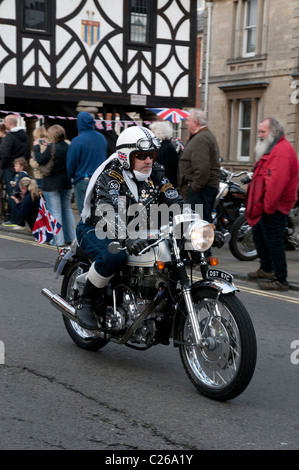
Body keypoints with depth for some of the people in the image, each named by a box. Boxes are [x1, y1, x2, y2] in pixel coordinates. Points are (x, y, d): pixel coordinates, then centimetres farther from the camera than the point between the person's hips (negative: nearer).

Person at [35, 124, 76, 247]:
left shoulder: (52, 148, -19)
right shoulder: (68, 147, 2)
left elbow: (40, 160, -16)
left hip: (52, 185, -6)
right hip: (66, 183, 6)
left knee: (55, 212, -1)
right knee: (67, 209, 16)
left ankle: (58, 240, -1)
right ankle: (70, 237, 21)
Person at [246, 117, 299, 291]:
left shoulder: (282, 150, -19)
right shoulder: (272, 148, 18)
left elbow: (277, 181, -28)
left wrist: (268, 206, -25)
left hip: (274, 207, -11)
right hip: (265, 206, 11)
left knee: (274, 242, -7)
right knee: (258, 234, 23)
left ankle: (281, 280, -1)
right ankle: (266, 269, 38)